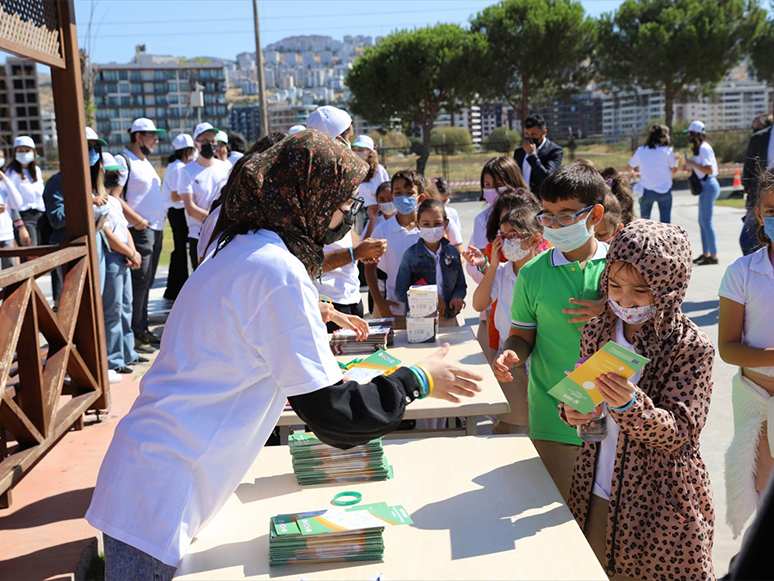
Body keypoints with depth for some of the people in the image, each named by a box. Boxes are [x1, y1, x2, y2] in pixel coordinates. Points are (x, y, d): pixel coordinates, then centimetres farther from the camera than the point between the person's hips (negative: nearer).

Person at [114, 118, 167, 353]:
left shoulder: (145, 161, 20)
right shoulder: (123, 160, -8)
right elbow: (114, 197, -17)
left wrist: (157, 222, 15)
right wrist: (139, 221, -18)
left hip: (156, 230, 9)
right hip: (140, 230, -9)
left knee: (146, 282, 13)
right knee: (138, 283, -8)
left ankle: (142, 329, 21)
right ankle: (134, 334, -2)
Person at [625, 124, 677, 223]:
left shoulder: (641, 150, 1)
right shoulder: (667, 150, -6)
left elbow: (629, 168, 11)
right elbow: (674, 169, -1)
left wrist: (633, 173, 33)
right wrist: (676, 161, 20)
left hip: (647, 190, 2)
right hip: (664, 190, -2)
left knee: (644, 219, 16)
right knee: (665, 222, 2)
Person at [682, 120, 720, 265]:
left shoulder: (703, 148, -16)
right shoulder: (701, 147, 14)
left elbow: (709, 170, -21)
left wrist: (692, 163, -16)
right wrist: (689, 165, 8)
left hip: (708, 185, -10)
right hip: (705, 185, 10)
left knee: (706, 221, -8)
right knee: (702, 221, 14)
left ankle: (713, 256, -6)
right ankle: (706, 253, 21)